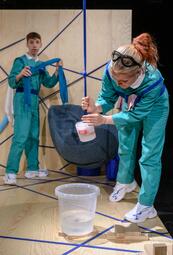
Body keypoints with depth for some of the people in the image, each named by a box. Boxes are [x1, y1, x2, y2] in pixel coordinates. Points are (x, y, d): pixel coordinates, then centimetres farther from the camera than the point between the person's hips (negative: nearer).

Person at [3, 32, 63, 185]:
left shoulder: (41, 65, 17)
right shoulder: (20, 61, -2)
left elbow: (49, 83, 13)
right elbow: (12, 83, -10)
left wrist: (57, 71, 0)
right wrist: (20, 75, -30)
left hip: (35, 102, 7)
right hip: (22, 101, -7)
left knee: (34, 137, 9)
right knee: (21, 137, -15)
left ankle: (32, 169, 18)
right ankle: (10, 172, -14)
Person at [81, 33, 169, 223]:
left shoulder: (153, 80, -44)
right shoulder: (110, 71, -35)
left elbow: (136, 114, -33)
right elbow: (107, 98, -20)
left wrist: (104, 120, -39)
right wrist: (95, 108, -43)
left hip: (154, 108, -4)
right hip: (129, 104, 5)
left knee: (149, 156, -4)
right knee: (125, 147, 19)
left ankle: (146, 206, 9)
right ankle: (126, 182, 46)